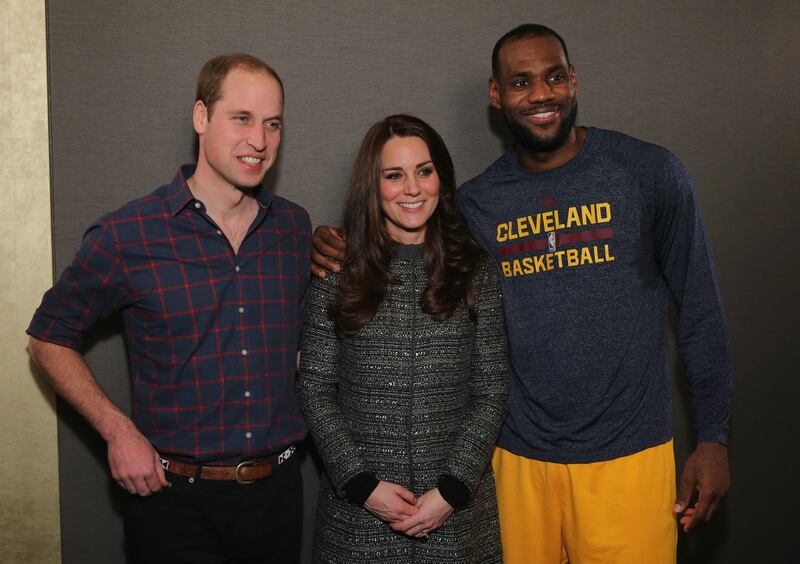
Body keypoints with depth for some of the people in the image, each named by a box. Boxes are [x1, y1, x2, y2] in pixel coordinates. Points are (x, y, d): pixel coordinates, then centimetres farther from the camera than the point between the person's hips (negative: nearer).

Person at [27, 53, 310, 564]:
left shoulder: (295, 227, 2)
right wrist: (118, 430, -10)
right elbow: (50, 339, 0)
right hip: (175, 501, -4)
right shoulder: (127, 236, -11)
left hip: (278, 490, 4)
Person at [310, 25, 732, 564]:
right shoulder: (475, 203, 1)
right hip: (520, 456, 2)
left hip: (627, 453, -1)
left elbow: (701, 309, 0)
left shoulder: (649, 172, -4)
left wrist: (714, 438, -2)